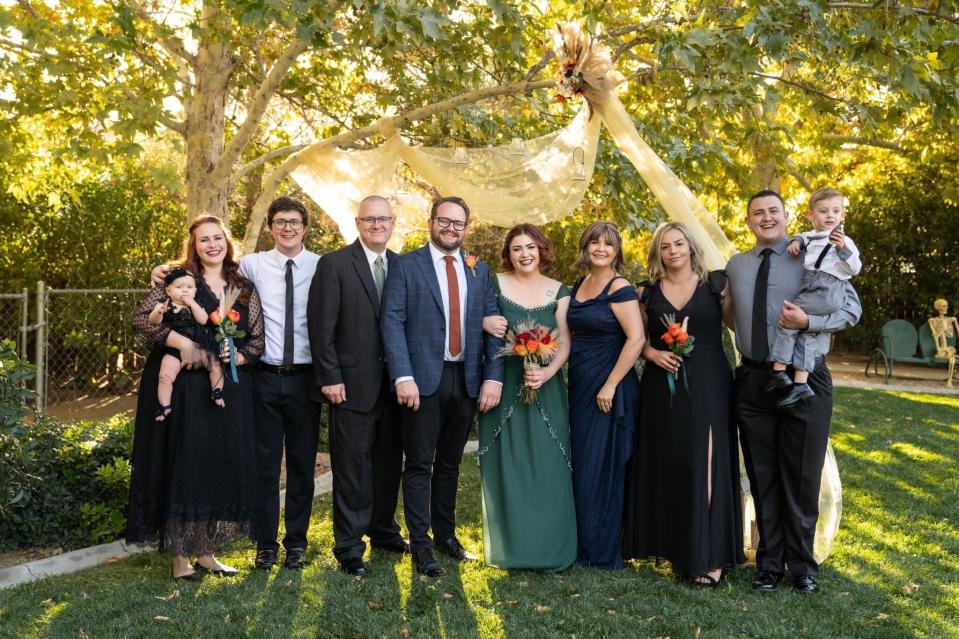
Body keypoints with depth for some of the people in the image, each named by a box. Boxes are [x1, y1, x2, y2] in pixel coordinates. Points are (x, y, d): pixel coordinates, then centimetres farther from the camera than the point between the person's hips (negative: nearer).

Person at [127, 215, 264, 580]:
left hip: (228, 392, 4)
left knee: (221, 467, 7)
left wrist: (237, 356, -10)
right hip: (182, 388, -4)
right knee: (183, 465, -1)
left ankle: (205, 551, 20)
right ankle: (179, 556, 9)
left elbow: (257, 339, 11)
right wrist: (184, 342, -21)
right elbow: (141, 318, -11)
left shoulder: (244, 289, 9)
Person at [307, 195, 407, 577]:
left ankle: (384, 530, 32)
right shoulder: (334, 265, -4)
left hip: (394, 384, 5)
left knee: (390, 463, 15)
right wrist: (330, 378, -12)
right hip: (352, 384, -5)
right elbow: (322, 326, -8)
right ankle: (349, 547, 11)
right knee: (352, 467, 1)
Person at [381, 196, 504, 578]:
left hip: (466, 381, 4)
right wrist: (403, 377, -16)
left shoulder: (479, 271, 12)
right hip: (423, 379, -4)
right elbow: (392, 321, -6)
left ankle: (446, 533, 29)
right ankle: (421, 546, 9)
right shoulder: (406, 266, 0)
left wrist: (494, 376, -3)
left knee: (450, 463, 15)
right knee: (420, 464, 1)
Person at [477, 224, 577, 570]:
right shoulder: (495, 284, 1)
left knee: (547, 466, 2)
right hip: (504, 387, -1)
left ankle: (549, 546, 13)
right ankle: (511, 544, 13)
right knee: (506, 465, 2)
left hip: (546, 388, 2)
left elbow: (564, 342, 2)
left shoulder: (558, 291, 6)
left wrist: (548, 372, -15)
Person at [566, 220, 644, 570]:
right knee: (580, 465, 12)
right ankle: (583, 545, 24)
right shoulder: (579, 286, 12)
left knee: (602, 467, 0)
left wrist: (611, 386, -20)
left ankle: (603, 552, 12)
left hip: (608, 390, -8)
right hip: (580, 387, 8)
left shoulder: (619, 288, -12)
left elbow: (636, 339, -20)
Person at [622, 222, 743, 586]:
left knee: (704, 465, -5)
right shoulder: (648, 292, 8)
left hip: (707, 386, -2)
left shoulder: (716, 284, 3)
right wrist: (653, 354, -4)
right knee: (667, 467, 5)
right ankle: (677, 550, 15)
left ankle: (709, 555, 1)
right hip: (662, 388, 2)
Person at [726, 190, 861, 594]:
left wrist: (809, 322, -20)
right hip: (753, 380, 4)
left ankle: (802, 564, 23)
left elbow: (852, 308, -6)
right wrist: (738, 356, 7)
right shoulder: (736, 266, 8)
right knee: (762, 477, 11)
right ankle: (770, 563, 24)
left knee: (801, 477, 6)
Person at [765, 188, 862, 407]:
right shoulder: (813, 237, 19)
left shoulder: (843, 241, 0)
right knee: (806, 333, 1)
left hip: (826, 291, -7)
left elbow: (855, 268, -7)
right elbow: (804, 237, 43)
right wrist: (797, 241, 20)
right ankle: (800, 383, -3)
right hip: (810, 288, 7)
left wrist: (843, 249, -22)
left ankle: (779, 372, -16)